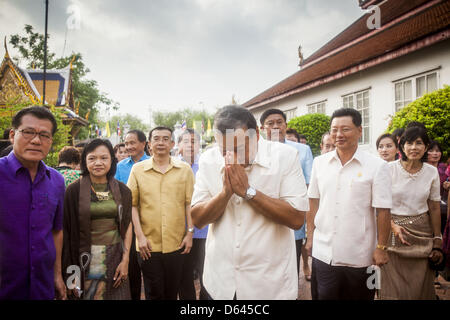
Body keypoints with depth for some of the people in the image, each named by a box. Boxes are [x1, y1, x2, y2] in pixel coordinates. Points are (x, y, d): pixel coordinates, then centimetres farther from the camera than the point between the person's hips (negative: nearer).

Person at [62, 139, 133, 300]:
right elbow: (67, 229, -3)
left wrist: (125, 259, -4)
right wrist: (71, 268, -5)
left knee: (116, 295, 9)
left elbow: (127, 225, 3)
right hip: (85, 258, -2)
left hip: (115, 256, 2)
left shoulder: (122, 190, 2)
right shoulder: (74, 190, -4)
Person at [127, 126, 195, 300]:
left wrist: (189, 233, -1)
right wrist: (140, 236, -5)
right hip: (148, 245, 0)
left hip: (176, 243, 1)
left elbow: (189, 203, 3)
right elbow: (132, 205, 1)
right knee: (154, 293, 10)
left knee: (172, 292, 14)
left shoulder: (185, 169, 3)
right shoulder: (138, 169, 2)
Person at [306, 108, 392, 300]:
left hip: (359, 257, -2)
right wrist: (310, 236, 9)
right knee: (323, 295, 13)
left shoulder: (377, 166, -6)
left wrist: (381, 248, -5)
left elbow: (383, 211, -5)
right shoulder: (319, 163, 4)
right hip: (322, 253, 3)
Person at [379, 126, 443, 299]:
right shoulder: (389, 169, -7)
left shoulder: (432, 172, 2)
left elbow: (434, 208, 7)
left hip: (422, 232, 3)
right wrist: (394, 226, -16)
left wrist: (437, 243, 6)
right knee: (394, 287, 2)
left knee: (420, 286, 8)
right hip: (393, 229, -2)